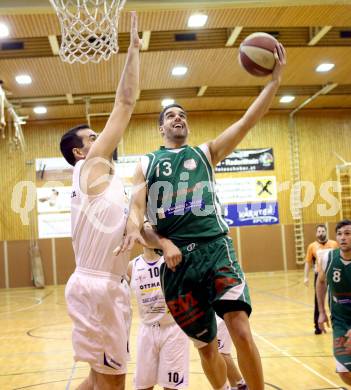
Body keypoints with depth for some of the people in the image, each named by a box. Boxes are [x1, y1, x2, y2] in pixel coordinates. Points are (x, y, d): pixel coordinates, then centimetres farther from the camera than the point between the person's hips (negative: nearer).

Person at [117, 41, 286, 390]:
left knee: (241, 330, -17)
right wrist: (134, 227, -18)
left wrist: (274, 79, -6)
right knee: (205, 344, 10)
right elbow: (136, 207, 6)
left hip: (215, 249, -1)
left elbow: (248, 121, 4)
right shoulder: (146, 164, 15)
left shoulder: (206, 153, 14)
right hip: (176, 258, 1)